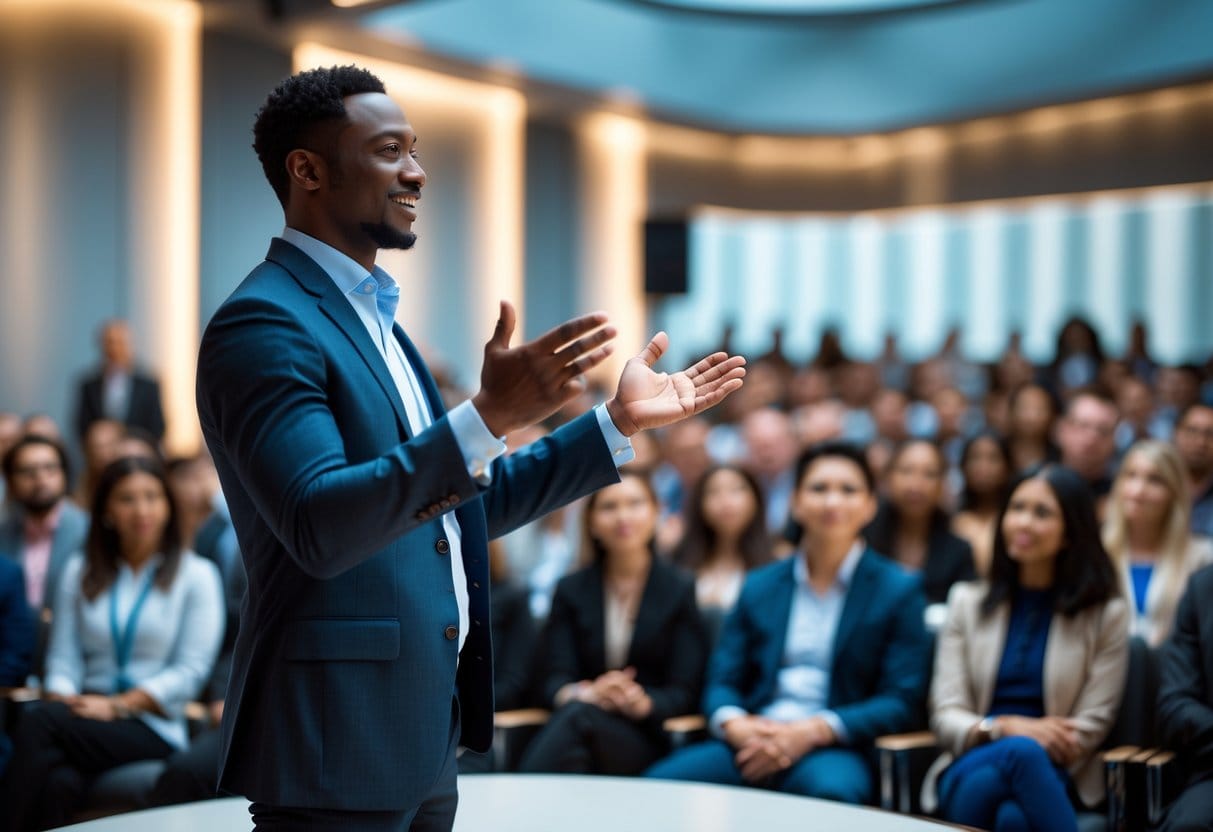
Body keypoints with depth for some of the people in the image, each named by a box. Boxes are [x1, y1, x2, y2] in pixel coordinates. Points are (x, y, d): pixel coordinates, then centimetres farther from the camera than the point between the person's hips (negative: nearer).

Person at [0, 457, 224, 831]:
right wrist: (63, 699, -12)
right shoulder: (80, 571, 17)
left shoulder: (195, 575, 6)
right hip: (87, 718, 3)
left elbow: (191, 671, -3)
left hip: (153, 728, -3)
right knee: (59, 783, -35)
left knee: (38, 723, -31)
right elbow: (63, 659, 11)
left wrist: (117, 705, -13)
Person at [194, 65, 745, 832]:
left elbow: (468, 502, 18)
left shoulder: (374, 318, 16)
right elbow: (320, 527, -26)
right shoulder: (263, 323, -14)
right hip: (336, 744, -9)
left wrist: (620, 421, 14)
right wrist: (490, 416, -33)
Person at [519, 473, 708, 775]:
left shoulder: (681, 590, 8)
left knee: (580, 716, -36)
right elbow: (555, 680, 3)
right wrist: (585, 694, -22)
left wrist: (643, 703, -22)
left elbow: (683, 692, 2)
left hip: (649, 737, -1)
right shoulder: (571, 590, 14)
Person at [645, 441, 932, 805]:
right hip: (750, 744, 4)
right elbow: (722, 682, 15)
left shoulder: (899, 590, 8)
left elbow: (902, 701, 0)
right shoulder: (759, 586, 19)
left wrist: (814, 731, -15)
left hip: (835, 750, -3)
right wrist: (735, 726, -10)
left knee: (831, 790, -41)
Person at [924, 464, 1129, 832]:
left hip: (1053, 775, -1)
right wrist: (1004, 727, -15)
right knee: (1019, 751, -39)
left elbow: (1093, 723, 3)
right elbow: (946, 714, 8)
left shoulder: (1106, 613, 10)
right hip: (972, 766, 2)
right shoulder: (968, 601, 16)